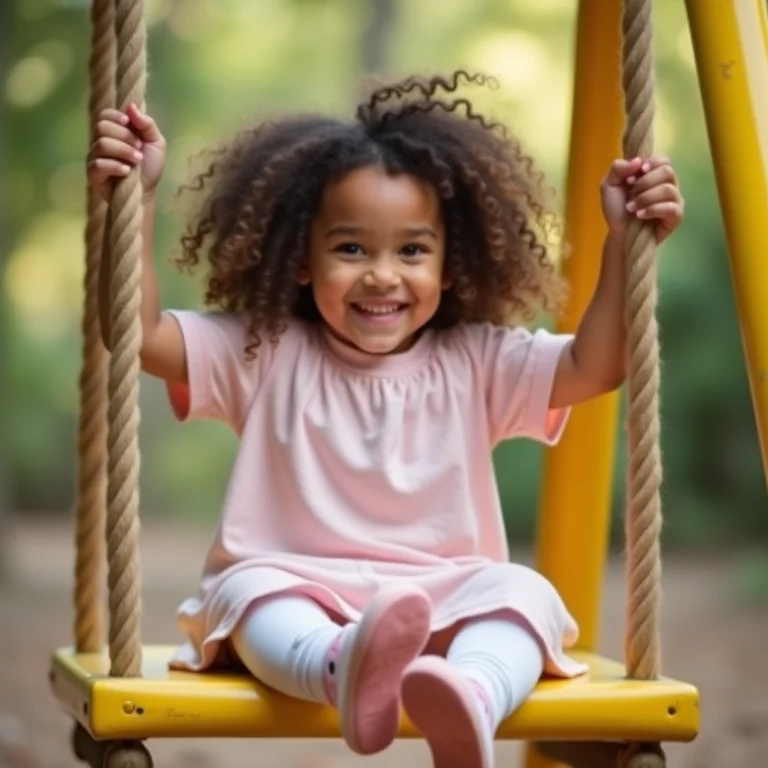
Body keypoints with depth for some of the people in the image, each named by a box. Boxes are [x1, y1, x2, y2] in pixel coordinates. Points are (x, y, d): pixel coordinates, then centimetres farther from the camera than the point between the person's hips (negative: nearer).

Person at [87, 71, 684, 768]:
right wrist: (136, 200, -15)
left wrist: (623, 241, -14)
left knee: (523, 592, -29)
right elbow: (140, 333, -4)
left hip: (442, 601, 1)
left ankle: (471, 696, -61)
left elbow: (594, 366, -3)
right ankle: (342, 667, -66)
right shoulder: (265, 354, 5)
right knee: (246, 589, -34)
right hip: (291, 593, -1)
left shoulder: (475, 363, 8)